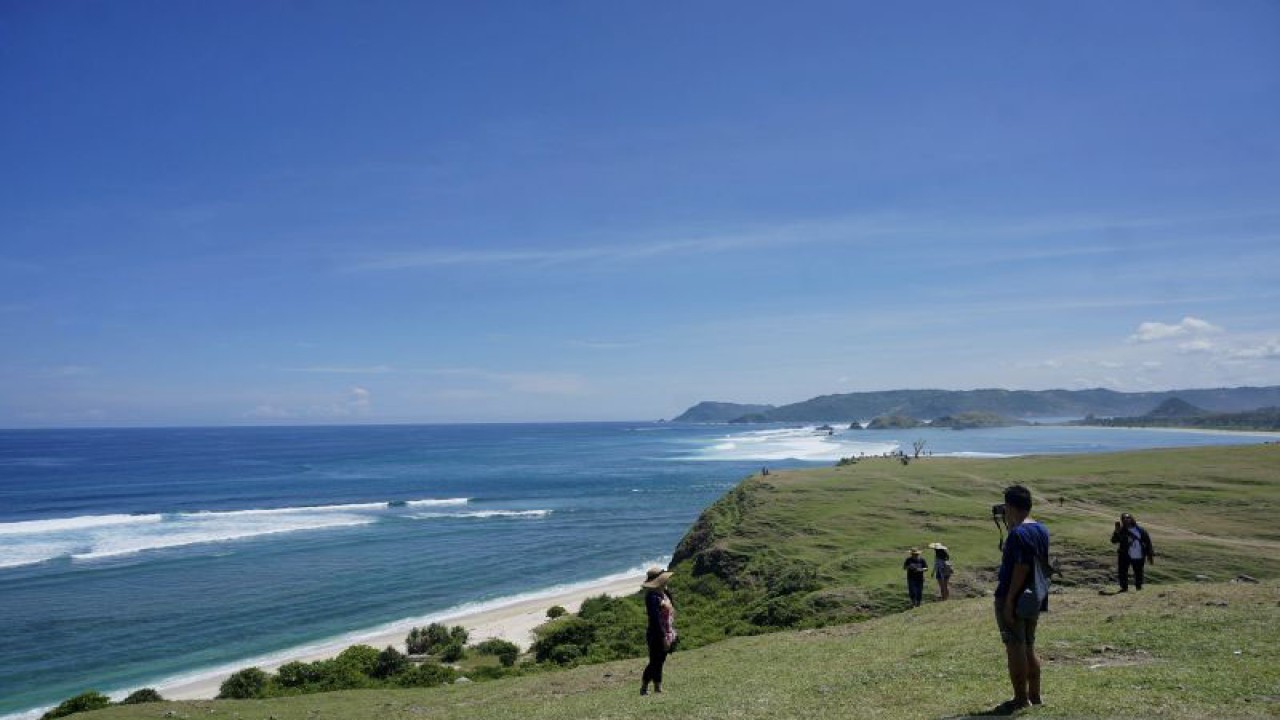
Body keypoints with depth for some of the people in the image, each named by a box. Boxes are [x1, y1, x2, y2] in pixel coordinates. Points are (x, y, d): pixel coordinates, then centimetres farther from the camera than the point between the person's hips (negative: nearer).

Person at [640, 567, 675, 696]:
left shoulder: (664, 594, 8)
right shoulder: (652, 597, -20)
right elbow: (655, 619, -23)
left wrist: (672, 634, 16)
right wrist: (663, 637, -23)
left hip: (666, 635, 9)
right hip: (657, 636, -9)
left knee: (659, 662, 14)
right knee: (655, 662, -1)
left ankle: (658, 688, 21)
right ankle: (644, 688, 9)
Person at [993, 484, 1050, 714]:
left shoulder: (1018, 533, -19)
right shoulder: (1042, 530, 9)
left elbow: (1022, 568, -24)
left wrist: (1009, 600, -22)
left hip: (1013, 599, -9)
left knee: (1015, 648, -1)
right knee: (1029, 647, 17)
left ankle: (1021, 698, 4)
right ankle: (1034, 695, 24)